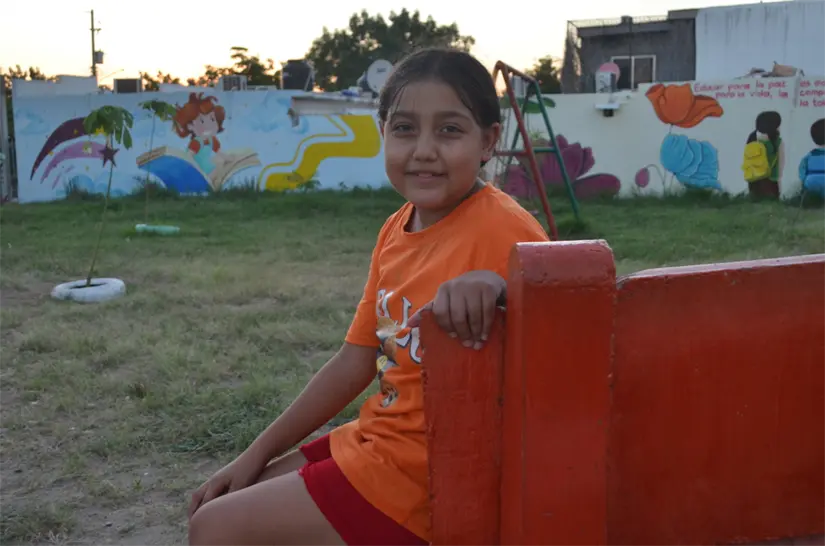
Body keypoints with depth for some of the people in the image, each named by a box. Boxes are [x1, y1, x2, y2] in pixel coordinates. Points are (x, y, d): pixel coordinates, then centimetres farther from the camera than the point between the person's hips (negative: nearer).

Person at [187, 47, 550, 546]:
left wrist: (497, 283, -44)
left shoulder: (502, 229, -20)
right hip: (373, 444, 8)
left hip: (425, 476, -8)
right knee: (225, 504, 15)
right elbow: (354, 363, 9)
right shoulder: (396, 231, 5)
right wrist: (258, 454, 10)